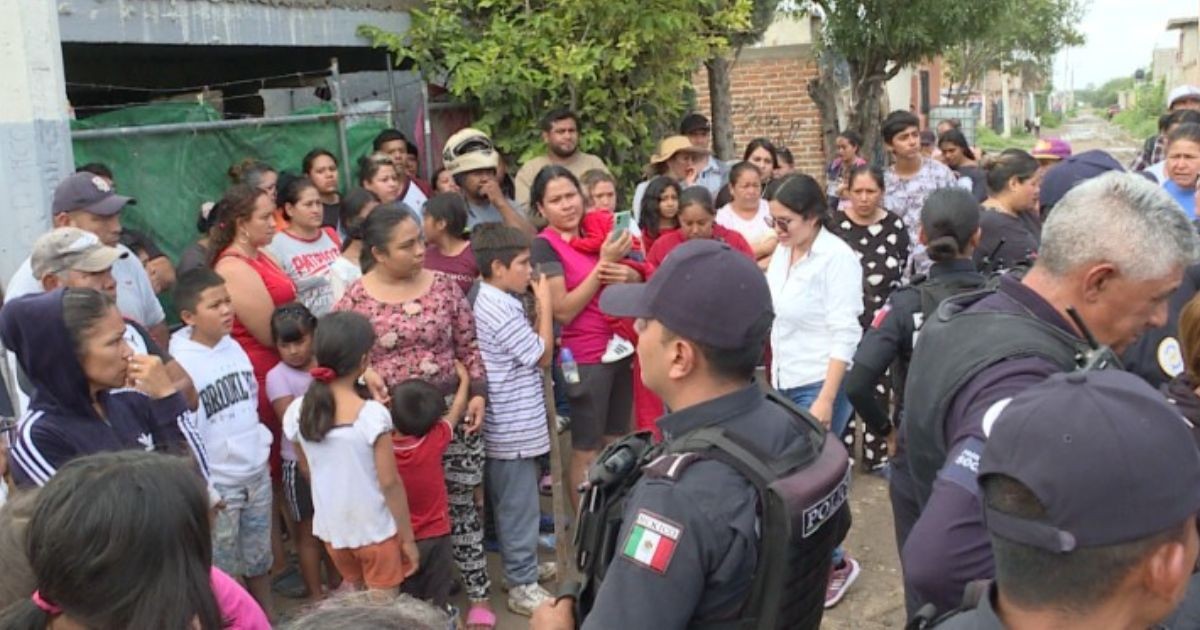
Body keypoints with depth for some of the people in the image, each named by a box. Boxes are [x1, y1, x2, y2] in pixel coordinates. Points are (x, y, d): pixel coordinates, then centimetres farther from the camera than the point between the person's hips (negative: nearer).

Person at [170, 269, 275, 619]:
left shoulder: (233, 346, 1)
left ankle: (267, 616, 39)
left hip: (257, 473, 6)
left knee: (259, 557, 22)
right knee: (220, 570, 8)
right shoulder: (179, 364, -19)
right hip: (217, 484, -6)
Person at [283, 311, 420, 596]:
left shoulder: (297, 411, -9)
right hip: (375, 529, -5)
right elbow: (389, 483, -18)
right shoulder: (372, 414, -24)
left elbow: (307, 470, 5)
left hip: (331, 527, 5)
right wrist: (408, 537, -8)